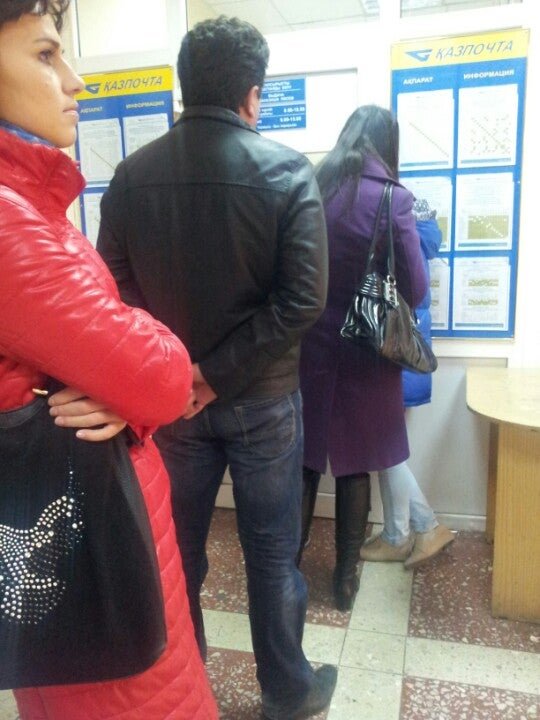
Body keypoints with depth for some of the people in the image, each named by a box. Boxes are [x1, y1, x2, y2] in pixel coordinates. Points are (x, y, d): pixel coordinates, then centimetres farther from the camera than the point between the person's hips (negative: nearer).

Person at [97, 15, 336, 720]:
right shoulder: (288, 169, -11)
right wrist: (218, 372, -14)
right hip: (263, 399, -2)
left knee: (177, 548, 20)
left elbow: (115, 289, -3)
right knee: (272, 553, 14)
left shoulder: (133, 173, -4)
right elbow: (302, 299, -18)